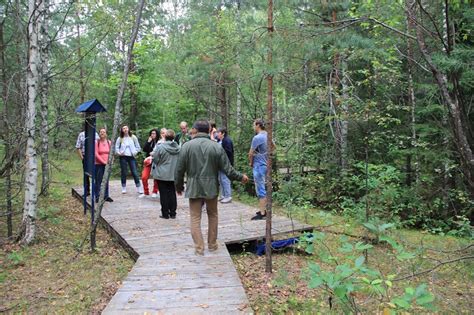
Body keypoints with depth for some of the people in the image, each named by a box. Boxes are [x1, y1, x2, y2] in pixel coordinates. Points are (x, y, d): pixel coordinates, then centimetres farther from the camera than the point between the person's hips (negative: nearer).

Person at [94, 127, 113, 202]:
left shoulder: (109, 142, 6)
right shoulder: (96, 142, -6)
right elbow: (96, 154, -10)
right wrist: (103, 162, -13)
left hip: (107, 165, 4)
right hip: (98, 164, -4)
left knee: (106, 181, 9)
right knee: (98, 181, 1)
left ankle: (106, 196, 17)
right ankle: (97, 197, 8)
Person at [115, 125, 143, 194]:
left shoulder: (133, 137, 3)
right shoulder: (120, 138, 3)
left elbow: (138, 147, 8)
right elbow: (116, 147, 9)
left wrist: (135, 152, -4)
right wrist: (119, 153, -5)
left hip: (131, 157, 0)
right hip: (123, 157, 1)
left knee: (135, 172, -4)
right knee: (123, 173, 5)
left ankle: (139, 188, 0)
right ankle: (124, 188, 14)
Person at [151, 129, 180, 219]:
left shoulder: (160, 147, -16)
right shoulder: (178, 148, -3)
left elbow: (155, 160, -11)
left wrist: (152, 155, 9)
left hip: (162, 175, -4)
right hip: (174, 174, 4)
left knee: (164, 194, 5)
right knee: (172, 193, 12)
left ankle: (165, 214, 10)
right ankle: (173, 213, 16)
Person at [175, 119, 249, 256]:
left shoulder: (186, 146, -5)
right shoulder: (216, 147, -4)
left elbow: (180, 169, -3)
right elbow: (228, 169, -3)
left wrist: (179, 186, 13)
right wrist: (241, 177, 14)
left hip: (193, 188, -1)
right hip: (211, 187, 1)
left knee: (195, 218, 6)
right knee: (212, 216, 18)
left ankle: (199, 247, 5)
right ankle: (212, 244, 26)